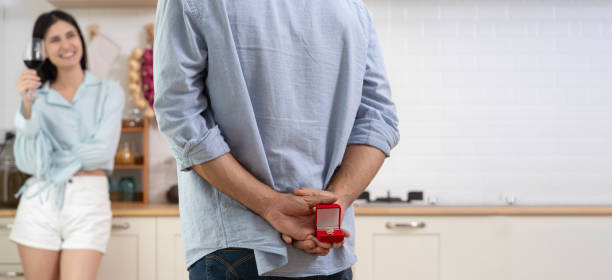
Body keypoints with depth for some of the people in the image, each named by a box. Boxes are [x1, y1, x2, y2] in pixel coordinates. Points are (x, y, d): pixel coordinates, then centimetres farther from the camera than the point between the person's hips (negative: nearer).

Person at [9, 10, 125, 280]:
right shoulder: (38, 97, 8)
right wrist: (27, 105, -14)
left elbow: (103, 150, -7)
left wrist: (53, 161, -1)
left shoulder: (109, 92, 6)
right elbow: (28, 162, -5)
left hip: (88, 203, -2)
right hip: (40, 201, 2)